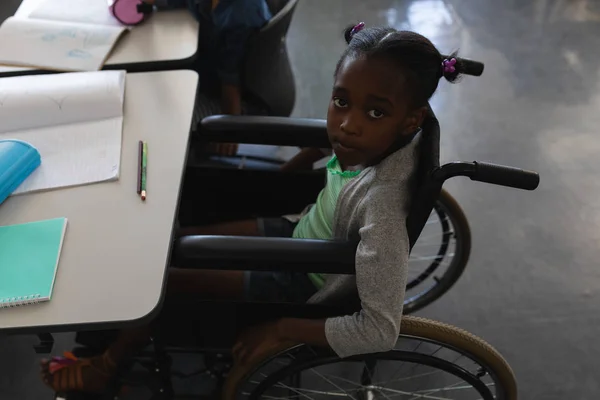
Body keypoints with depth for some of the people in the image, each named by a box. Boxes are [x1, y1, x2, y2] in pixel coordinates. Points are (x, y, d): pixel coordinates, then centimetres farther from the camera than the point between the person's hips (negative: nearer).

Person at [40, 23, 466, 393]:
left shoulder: (381, 204, -39)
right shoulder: (371, 140, -20)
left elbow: (380, 331, -35)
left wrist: (280, 329, -25)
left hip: (298, 283, -6)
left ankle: (106, 367, 29)